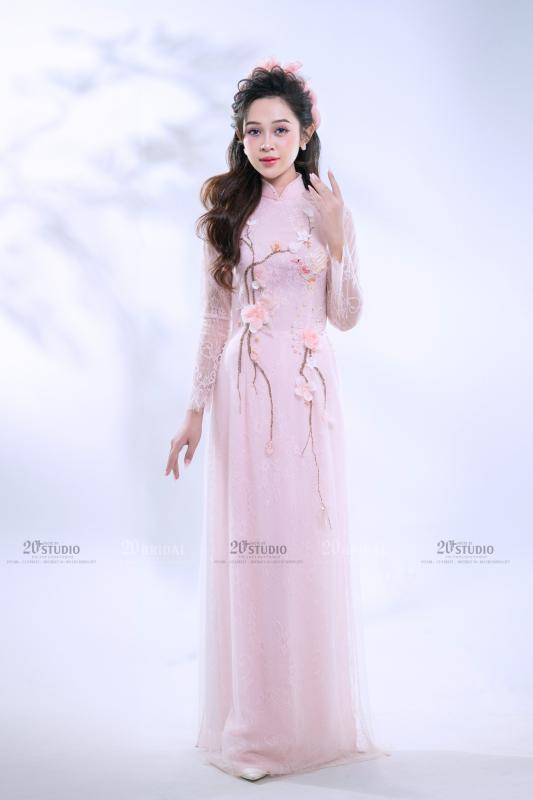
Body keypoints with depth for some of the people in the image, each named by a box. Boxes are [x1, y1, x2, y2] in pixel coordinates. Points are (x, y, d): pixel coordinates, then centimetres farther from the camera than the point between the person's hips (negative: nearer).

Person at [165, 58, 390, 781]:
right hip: (243, 390, 1)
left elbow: (346, 316, 3)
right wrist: (195, 410, 5)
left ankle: (313, 716, 22)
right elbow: (215, 318, 8)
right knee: (246, 545, 2)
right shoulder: (227, 210, 7)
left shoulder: (328, 208, 5)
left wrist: (335, 241, -12)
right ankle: (251, 723, 18)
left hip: (307, 391, 0)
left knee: (309, 545, 3)